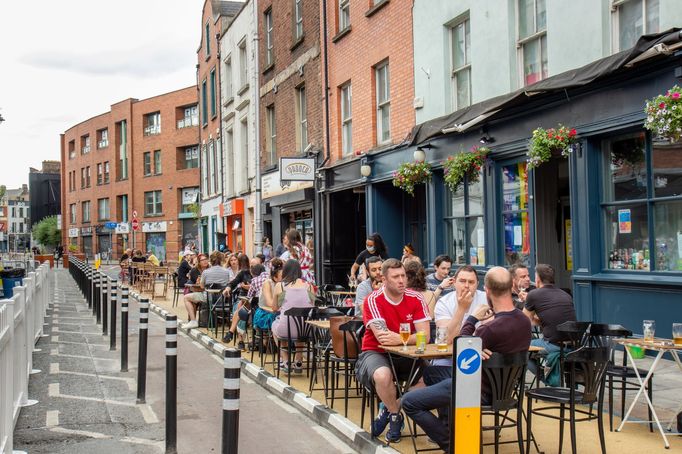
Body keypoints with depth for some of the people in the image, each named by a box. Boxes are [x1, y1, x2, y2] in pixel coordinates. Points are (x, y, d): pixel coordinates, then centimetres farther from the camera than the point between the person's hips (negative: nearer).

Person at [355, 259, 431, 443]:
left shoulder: (416, 299, -4)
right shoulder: (373, 301, -13)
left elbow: (424, 336, -13)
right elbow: (382, 338, -23)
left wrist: (399, 339, -31)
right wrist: (410, 337, -26)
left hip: (407, 355, 4)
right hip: (376, 353, -4)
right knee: (382, 375, -36)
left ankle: (388, 408, 1)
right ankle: (395, 416, -4)